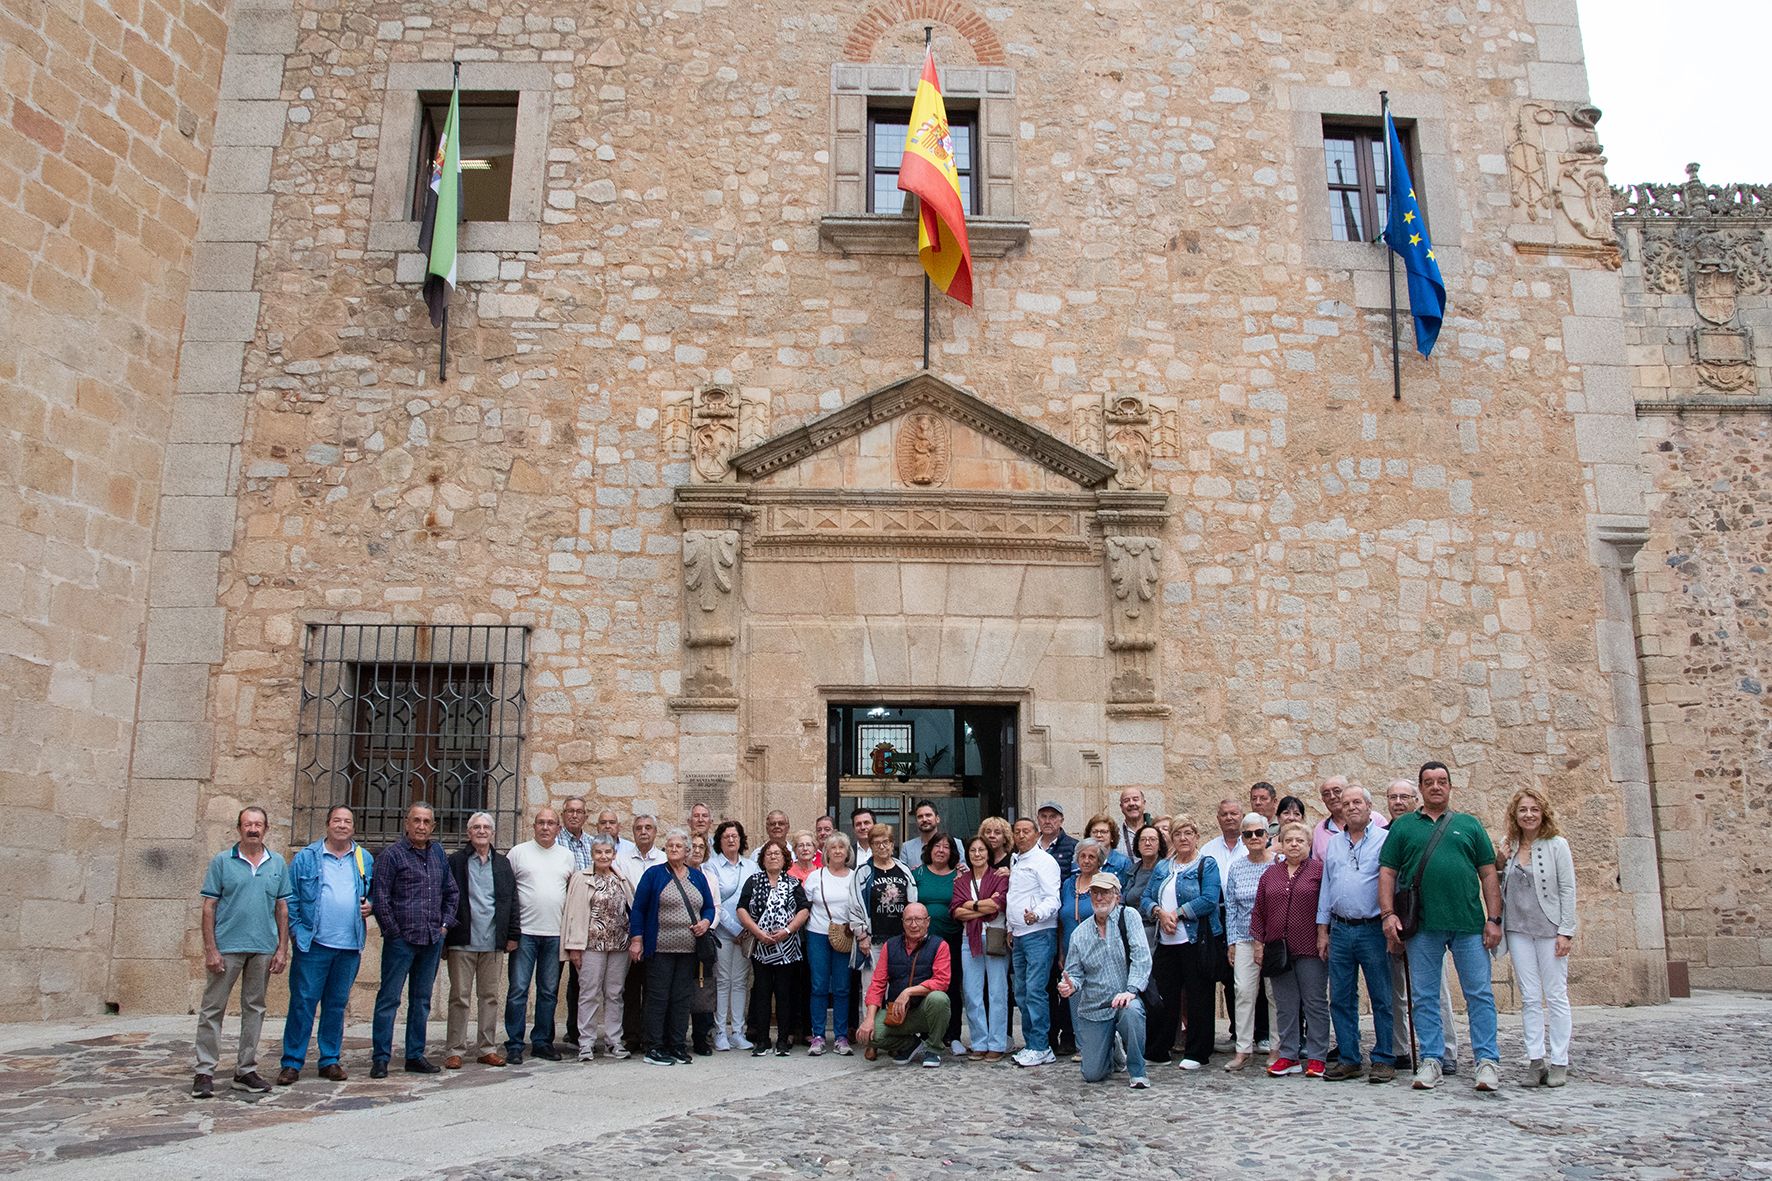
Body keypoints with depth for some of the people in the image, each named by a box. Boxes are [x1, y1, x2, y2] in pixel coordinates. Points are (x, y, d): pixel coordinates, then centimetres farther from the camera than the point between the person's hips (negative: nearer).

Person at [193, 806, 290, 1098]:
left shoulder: (277, 864, 8)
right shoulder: (222, 862, 0)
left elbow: (282, 908, 10)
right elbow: (209, 907, -2)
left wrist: (282, 949, 4)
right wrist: (210, 949, -9)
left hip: (264, 949, 3)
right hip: (227, 947, -3)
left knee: (254, 1009, 10)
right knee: (213, 1009, 0)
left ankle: (246, 1070, 18)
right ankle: (205, 1072, 8)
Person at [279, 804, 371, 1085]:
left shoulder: (365, 860, 10)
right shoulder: (306, 858, 0)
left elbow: (374, 892, 21)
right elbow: (290, 898, 0)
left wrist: (370, 905, 0)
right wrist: (296, 931, -7)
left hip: (350, 946, 3)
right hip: (313, 944, -3)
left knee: (337, 1004, 10)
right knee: (303, 1002, -2)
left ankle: (330, 1060, 19)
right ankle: (292, 1062, 7)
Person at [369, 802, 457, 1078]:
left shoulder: (439, 854, 11)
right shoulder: (392, 854, -5)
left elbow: (452, 892, 19)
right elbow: (379, 897, -8)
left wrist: (445, 923, 9)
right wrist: (394, 932, -9)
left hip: (432, 940, 5)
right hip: (401, 940, -5)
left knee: (421, 1000, 11)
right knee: (389, 998, -2)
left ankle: (415, 1056, 19)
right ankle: (380, 1058, 5)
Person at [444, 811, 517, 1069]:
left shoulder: (503, 864, 12)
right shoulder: (455, 861, 2)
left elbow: (511, 900, 12)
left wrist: (512, 935, 6)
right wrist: (444, 937, -6)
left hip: (493, 942, 3)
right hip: (462, 942, -3)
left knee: (490, 997, 8)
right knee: (459, 997, 1)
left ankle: (488, 1048, 15)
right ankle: (455, 1050, 8)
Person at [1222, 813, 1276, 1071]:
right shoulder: (1236, 868, 8)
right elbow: (1231, 907, 11)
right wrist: (1232, 941, 7)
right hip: (1245, 940, 3)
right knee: (1244, 991, -3)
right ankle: (1242, 1049, 2)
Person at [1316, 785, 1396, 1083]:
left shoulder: (1384, 840, -2)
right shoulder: (1333, 843, 14)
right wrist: (1322, 930, 13)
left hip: (1373, 930, -5)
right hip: (1339, 930, 5)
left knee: (1382, 999, 2)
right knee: (1340, 999, 7)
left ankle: (1383, 1060, 11)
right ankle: (1348, 1059, 15)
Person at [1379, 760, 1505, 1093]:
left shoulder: (1469, 825, 12)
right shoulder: (1403, 826, 10)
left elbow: (1488, 874, 9)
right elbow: (1387, 872, 7)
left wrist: (1493, 919, 1)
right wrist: (1388, 914, -4)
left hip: (1469, 924, 0)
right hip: (1422, 927, 0)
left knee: (1480, 993, 0)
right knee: (1424, 997, 5)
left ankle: (1487, 1060, 7)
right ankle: (1431, 1060, 12)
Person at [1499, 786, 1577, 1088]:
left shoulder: (1556, 845, -3)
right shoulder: (1510, 848, 9)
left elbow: (1568, 889, -6)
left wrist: (1566, 931, -11)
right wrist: (1500, 865, -1)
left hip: (1549, 928, -4)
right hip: (1518, 929, 4)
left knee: (1556, 995, 2)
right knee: (1529, 998, 5)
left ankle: (1559, 1062, 8)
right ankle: (1536, 1060, 9)